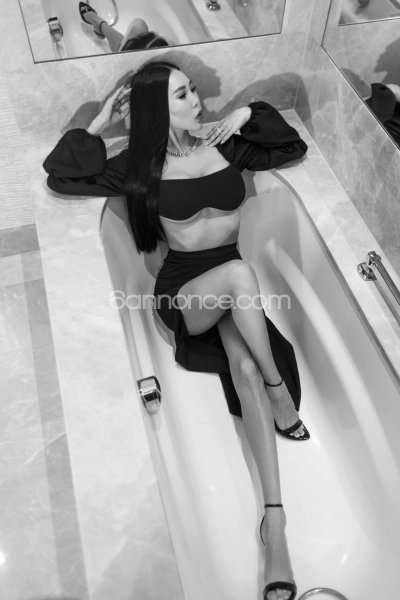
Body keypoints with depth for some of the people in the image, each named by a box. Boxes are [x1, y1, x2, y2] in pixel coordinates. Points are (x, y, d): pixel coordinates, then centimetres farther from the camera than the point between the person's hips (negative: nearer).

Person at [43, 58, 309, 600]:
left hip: (232, 288, 2)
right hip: (181, 287, -2)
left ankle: (274, 518, -27)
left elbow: (294, 147, 18)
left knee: (246, 368, -27)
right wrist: (98, 125, -2)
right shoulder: (141, 165, 1)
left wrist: (249, 115, 5)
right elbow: (61, 176, -1)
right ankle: (279, 389, -16)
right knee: (240, 272, -36)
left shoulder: (225, 145, 8)